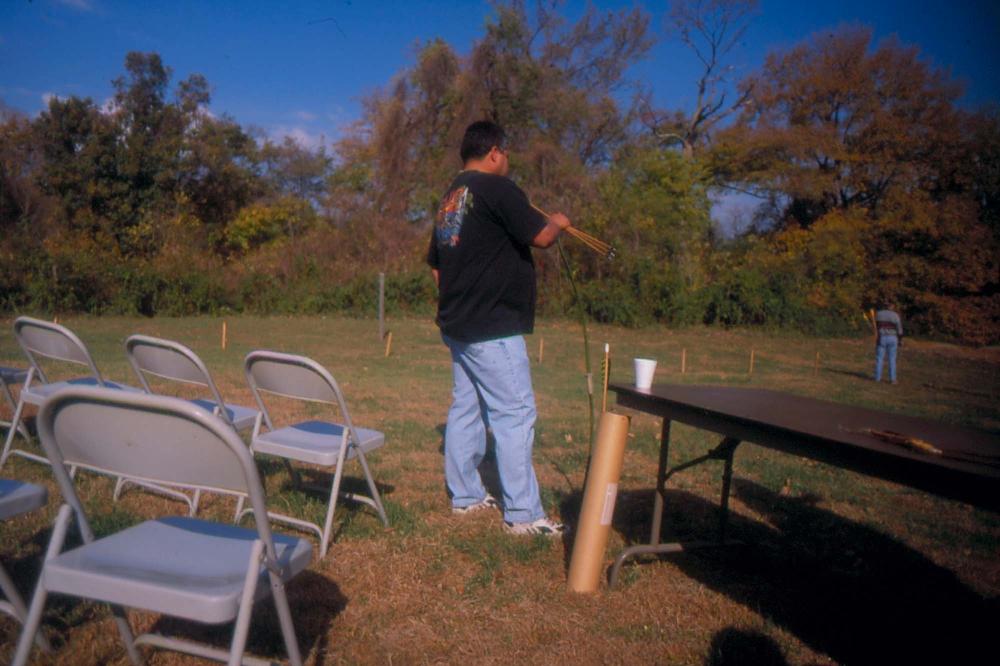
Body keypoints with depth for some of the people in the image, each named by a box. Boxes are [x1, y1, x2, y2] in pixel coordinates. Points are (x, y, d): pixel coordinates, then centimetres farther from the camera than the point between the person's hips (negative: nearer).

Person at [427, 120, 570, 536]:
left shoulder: (450, 198, 16)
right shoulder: (497, 188, -12)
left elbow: (435, 264, 21)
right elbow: (540, 237, -16)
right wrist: (559, 222, 5)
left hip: (457, 324, 10)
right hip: (493, 329, -10)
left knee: (466, 407, 15)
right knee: (515, 413, -5)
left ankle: (465, 495, 24)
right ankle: (522, 514, -1)